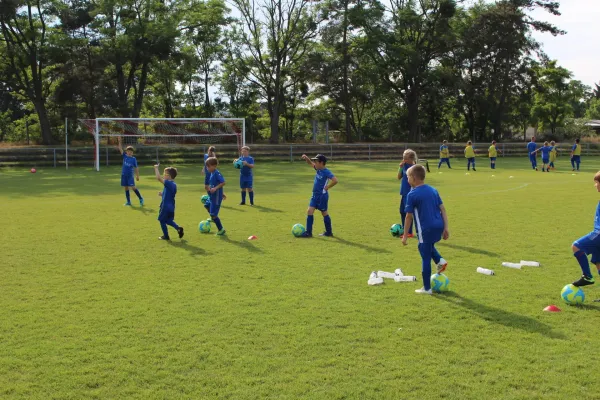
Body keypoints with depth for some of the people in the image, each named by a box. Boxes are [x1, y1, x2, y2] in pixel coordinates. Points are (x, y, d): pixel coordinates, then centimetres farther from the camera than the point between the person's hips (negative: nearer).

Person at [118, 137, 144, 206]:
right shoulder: (124, 156, 5)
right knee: (126, 188, 7)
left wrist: (137, 176, 0)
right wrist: (119, 141, -11)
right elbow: (120, 149, 0)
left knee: (133, 187, -11)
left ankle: (141, 198, 2)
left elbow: (136, 168, 2)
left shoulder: (133, 159, -1)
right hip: (124, 175, 4)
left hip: (130, 175, -4)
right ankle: (128, 202, 14)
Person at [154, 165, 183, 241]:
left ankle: (166, 236, 16)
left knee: (162, 221, 8)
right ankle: (178, 228, 3)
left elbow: (158, 178, -26)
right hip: (171, 206, 8)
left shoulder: (168, 183, -19)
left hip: (165, 206, -8)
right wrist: (163, 194, 11)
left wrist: (156, 168, -16)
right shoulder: (174, 184, 8)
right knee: (168, 220, 21)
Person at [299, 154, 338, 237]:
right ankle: (308, 232, 9)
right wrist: (306, 158, 2)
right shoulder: (318, 169, 8)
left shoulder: (326, 172, -17)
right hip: (315, 195, 8)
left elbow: (335, 180, -28)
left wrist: (327, 187, -19)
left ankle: (329, 232, 12)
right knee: (309, 211, 5)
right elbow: (310, 163, 21)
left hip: (322, 196, -8)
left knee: (324, 213, 2)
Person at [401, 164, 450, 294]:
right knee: (429, 245, 35)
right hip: (439, 227, 7)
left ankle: (426, 288, 13)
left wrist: (405, 235, 1)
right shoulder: (433, 190, 11)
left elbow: (409, 216, -6)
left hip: (426, 230, -6)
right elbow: (443, 209, 9)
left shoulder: (412, 195, -7)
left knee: (426, 258, 4)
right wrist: (446, 228, 12)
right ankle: (440, 260, 11)